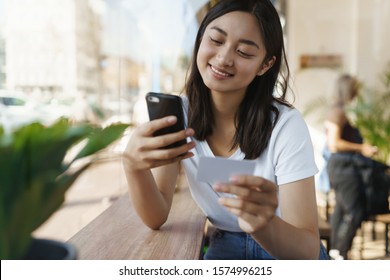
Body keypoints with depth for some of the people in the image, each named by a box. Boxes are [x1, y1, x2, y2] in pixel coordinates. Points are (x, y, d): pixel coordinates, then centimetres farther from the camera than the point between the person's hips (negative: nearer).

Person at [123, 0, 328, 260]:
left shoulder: (287, 126, -20)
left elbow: (309, 250, -22)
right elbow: (156, 218, -14)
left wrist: (264, 226, -42)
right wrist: (134, 166, -33)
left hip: (286, 249, 0)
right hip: (226, 246, 1)